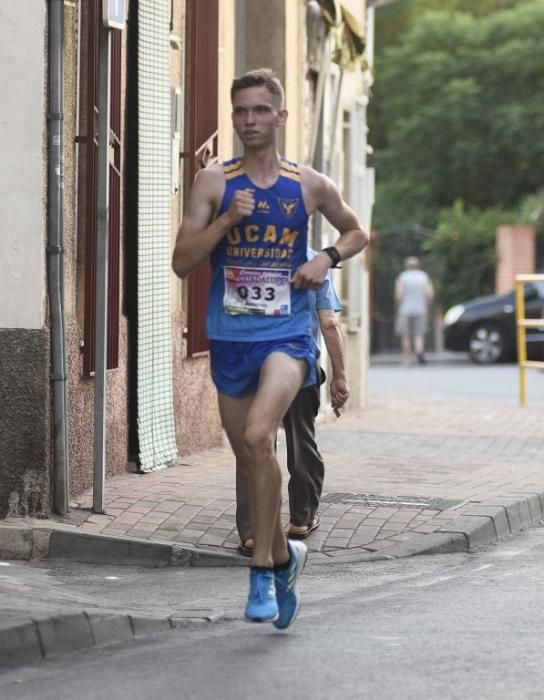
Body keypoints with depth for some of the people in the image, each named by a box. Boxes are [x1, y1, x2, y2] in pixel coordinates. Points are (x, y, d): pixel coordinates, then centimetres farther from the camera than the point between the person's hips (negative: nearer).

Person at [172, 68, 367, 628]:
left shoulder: (310, 186, 2)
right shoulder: (213, 182, 1)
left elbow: (355, 232, 19)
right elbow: (182, 261, -4)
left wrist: (327, 258, -1)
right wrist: (226, 220, -17)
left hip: (287, 334, -2)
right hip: (229, 336, 3)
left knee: (258, 435, -25)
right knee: (249, 455, 12)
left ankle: (262, 571, -16)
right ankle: (283, 556, 35)